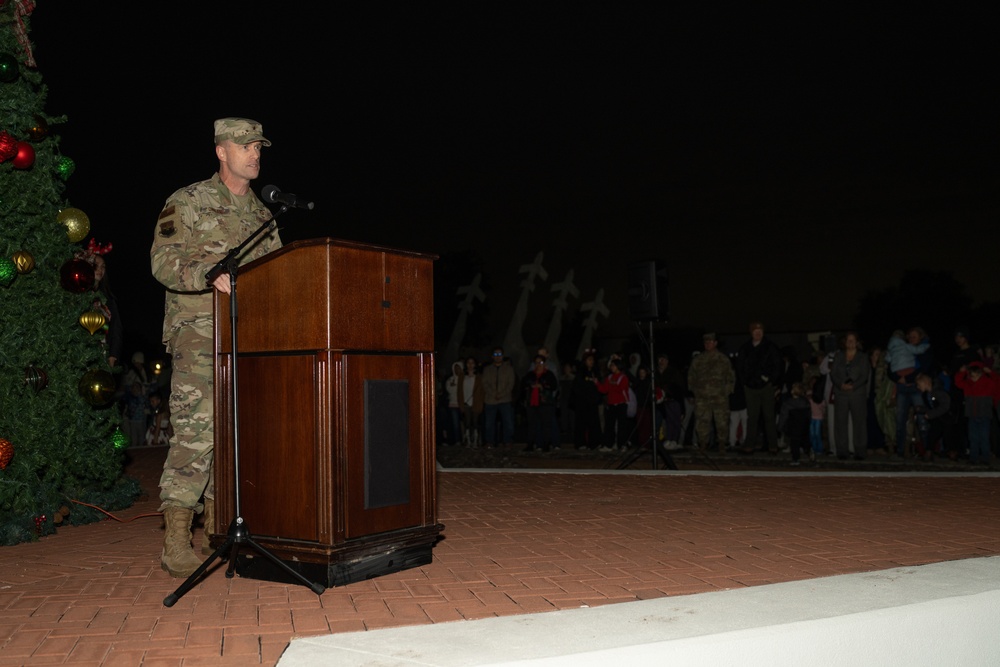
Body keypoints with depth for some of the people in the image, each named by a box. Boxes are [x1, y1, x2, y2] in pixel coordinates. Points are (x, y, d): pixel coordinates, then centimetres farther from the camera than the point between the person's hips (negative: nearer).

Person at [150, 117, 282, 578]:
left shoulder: (262, 213, 19)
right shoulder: (188, 202, 0)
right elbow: (163, 261, -10)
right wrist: (208, 274, -26)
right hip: (198, 336, -6)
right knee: (196, 432, -12)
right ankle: (176, 544, -8)